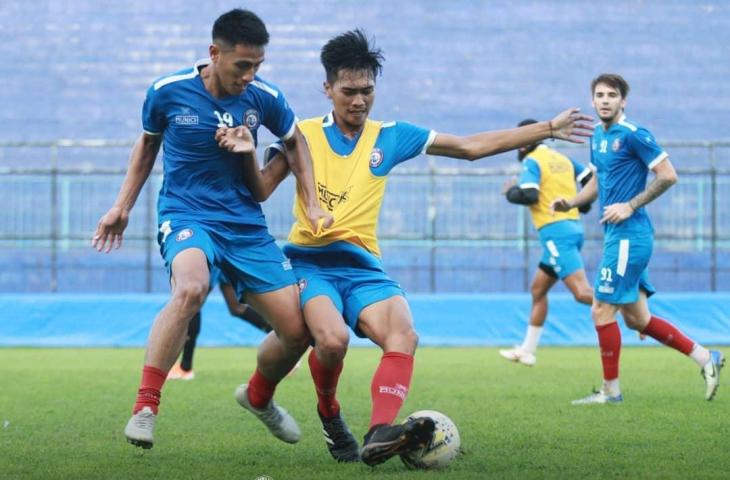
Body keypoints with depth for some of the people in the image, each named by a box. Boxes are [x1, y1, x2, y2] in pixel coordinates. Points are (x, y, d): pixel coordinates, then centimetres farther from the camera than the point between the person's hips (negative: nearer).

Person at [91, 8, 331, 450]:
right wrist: (123, 206, 12)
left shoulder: (265, 98, -4)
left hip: (246, 225, 4)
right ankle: (145, 409, -32)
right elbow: (148, 141, 12)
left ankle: (259, 397, 33)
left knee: (297, 330, -1)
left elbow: (294, 142, 16)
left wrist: (312, 204, 8)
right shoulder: (168, 92, -9)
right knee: (191, 288, -38)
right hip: (186, 215, -3)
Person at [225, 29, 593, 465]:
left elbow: (471, 146, 14)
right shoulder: (303, 135, 5)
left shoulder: (390, 137, 12)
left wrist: (548, 129, 12)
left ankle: (380, 435, -41)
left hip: (362, 266, 3)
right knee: (333, 339, -30)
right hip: (310, 262, -3)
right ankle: (329, 414, 2)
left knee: (404, 336, -26)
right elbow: (259, 191, 2)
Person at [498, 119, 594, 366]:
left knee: (582, 292, -18)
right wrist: (583, 204, 24)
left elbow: (529, 195, -18)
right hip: (573, 227, 9)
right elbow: (593, 178, 10)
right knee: (538, 290, 18)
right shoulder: (562, 158, 16)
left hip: (556, 232, -9)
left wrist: (510, 192, 1)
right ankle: (527, 350, 22)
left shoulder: (532, 161, -6)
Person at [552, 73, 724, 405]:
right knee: (637, 319, 11)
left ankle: (611, 391, 6)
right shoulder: (597, 136, 14)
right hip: (618, 237, 9)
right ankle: (706, 358, 21)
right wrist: (571, 203, 9)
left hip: (628, 236, -9)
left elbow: (668, 176, -14)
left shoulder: (634, 135, -12)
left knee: (602, 311, -6)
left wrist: (631, 206, -17)